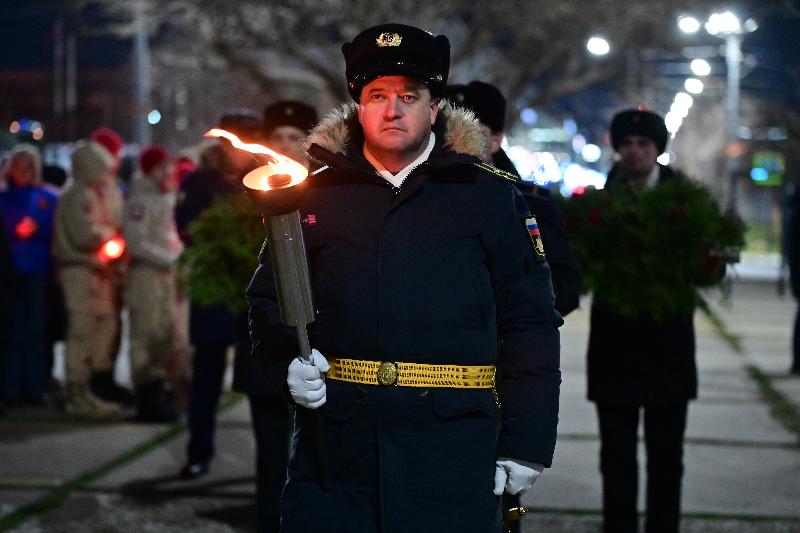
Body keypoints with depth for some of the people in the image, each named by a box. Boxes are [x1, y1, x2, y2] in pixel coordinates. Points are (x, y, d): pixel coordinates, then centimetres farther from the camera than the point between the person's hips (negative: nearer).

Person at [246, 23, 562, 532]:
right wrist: (289, 361, -5)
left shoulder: (491, 198, 6)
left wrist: (526, 446, -2)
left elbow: (530, 324, 4)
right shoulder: (316, 195, 11)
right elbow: (268, 300, 17)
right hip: (333, 435, 2)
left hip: (451, 446, -1)